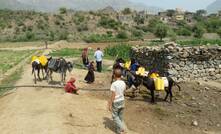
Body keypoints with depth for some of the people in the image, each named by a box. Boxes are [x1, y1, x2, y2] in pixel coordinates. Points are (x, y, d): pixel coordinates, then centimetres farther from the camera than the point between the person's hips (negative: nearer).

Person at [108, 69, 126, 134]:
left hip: (116, 102, -6)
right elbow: (123, 91, 8)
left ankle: (121, 128, 2)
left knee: (115, 116, 10)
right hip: (122, 101, 6)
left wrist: (110, 105, -12)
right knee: (120, 116, 17)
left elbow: (113, 95, -20)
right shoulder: (123, 83, -2)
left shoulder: (114, 84, -21)